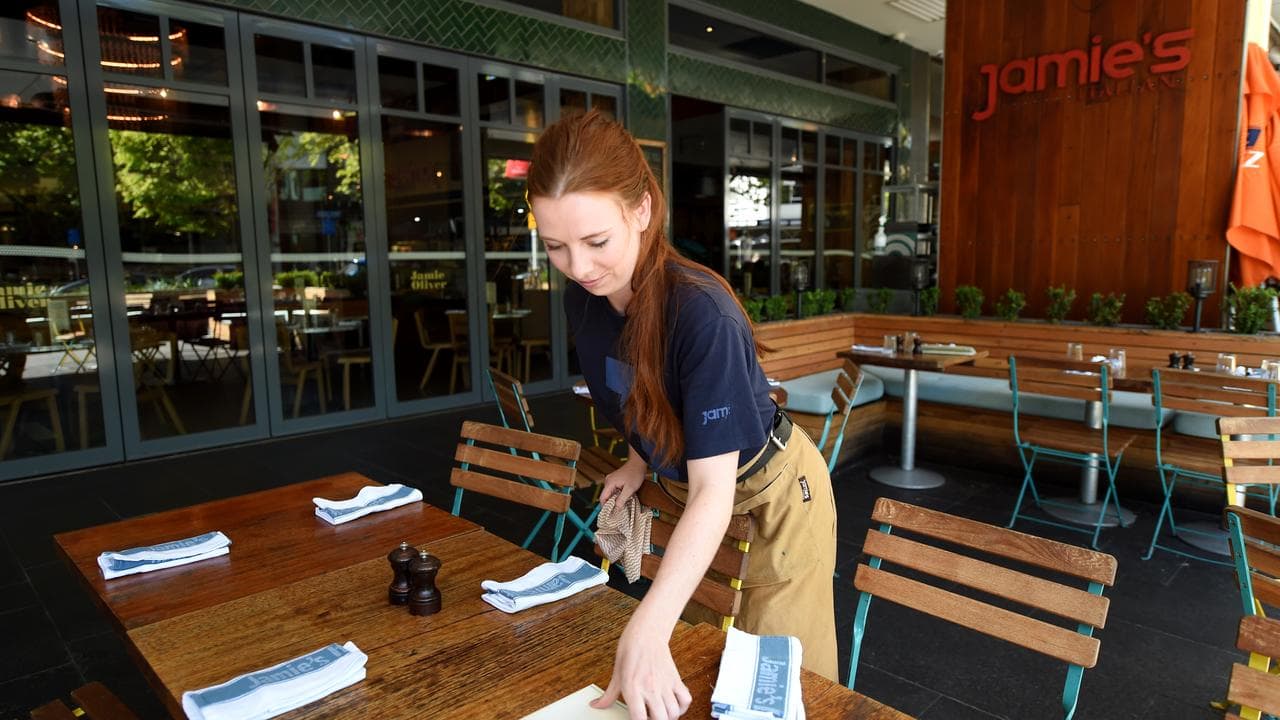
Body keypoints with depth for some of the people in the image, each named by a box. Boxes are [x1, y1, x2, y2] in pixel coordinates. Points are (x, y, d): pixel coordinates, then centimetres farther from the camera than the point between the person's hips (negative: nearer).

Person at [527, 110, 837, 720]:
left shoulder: (702, 312, -35)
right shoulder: (582, 301, -14)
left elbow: (714, 490, -39)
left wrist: (648, 630, -46)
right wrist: (640, 460, -1)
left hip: (773, 494, -6)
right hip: (684, 490, 6)